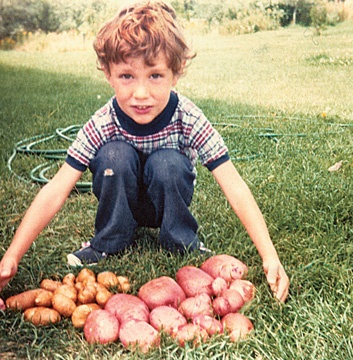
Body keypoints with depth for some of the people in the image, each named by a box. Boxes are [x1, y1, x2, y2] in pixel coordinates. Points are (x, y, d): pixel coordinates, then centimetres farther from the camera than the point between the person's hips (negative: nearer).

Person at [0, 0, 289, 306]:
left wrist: (270, 257, -39)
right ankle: (109, 242, -7)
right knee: (115, 154, -30)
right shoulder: (102, 125, -27)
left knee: (167, 163, -33)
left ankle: (183, 242, -7)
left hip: (169, 203, 0)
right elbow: (56, 191, -28)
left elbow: (235, 188, -31)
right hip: (124, 204, 1)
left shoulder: (189, 120, -29)